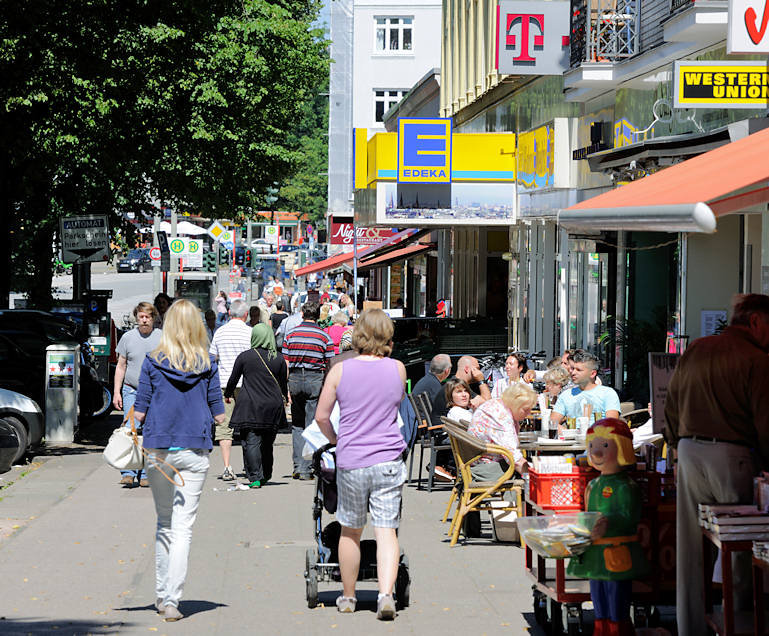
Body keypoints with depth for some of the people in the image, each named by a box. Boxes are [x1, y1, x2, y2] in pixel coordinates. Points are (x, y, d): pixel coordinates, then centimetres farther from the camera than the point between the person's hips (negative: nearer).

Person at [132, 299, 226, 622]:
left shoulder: (153, 362, -3)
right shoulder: (207, 364, -2)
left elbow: (140, 412, -1)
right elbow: (219, 415, 1)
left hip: (158, 450, 1)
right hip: (195, 450, -1)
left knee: (165, 522, 17)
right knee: (183, 526, 0)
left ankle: (162, 595, 23)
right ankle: (172, 601, -8)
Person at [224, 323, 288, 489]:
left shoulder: (244, 357, -3)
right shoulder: (279, 359, 1)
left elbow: (233, 379, 5)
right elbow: (284, 383, 11)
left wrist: (227, 394, 24)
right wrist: (286, 396, 32)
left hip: (250, 405, -3)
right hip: (272, 407, 3)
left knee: (251, 442, -3)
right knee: (267, 443, 15)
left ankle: (255, 478, -12)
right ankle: (265, 476, 24)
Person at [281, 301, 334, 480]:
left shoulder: (291, 335, 4)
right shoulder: (324, 336, -1)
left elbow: (285, 364, 3)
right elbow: (330, 365, -3)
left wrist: (286, 388, 6)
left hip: (295, 378, 2)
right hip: (315, 380, -2)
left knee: (297, 425, 13)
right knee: (311, 425, 2)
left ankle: (298, 466, 5)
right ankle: (306, 470, 1)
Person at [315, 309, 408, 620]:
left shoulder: (340, 371, -3)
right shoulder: (398, 369, 0)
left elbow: (321, 416, 3)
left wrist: (335, 440, 19)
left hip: (351, 462, 0)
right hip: (389, 460, 0)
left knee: (350, 531, 14)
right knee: (386, 531, -2)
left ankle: (348, 597, 25)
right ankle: (386, 594, -20)